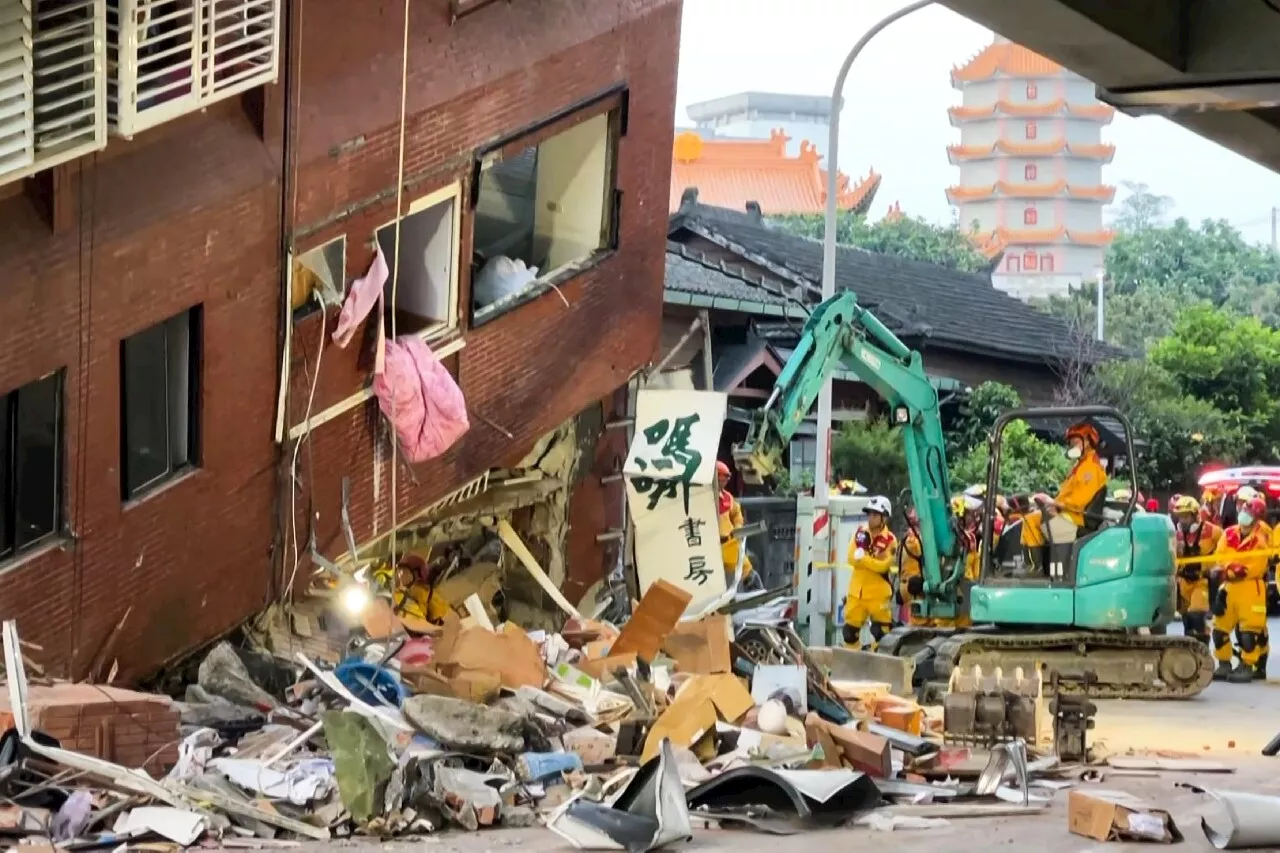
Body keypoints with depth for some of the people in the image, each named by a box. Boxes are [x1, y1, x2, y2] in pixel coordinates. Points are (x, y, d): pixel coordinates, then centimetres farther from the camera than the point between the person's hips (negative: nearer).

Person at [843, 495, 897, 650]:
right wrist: (873, 561, -16)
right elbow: (852, 557, -4)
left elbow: (883, 565, -17)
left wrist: (863, 558, -20)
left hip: (879, 592, -4)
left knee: (881, 631, -8)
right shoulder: (861, 532, 4)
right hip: (857, 589, 4)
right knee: (850, 628, 11)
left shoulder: (890, 540, -7)